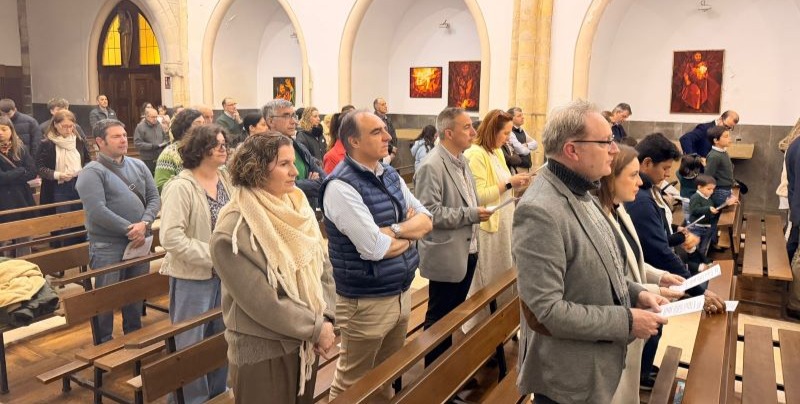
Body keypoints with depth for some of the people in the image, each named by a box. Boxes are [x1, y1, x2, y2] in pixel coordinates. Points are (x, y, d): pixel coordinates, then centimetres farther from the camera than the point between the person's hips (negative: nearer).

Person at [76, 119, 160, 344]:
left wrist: (144, 224, -13)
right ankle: (103, 344, 19)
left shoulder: (138, 166, 9)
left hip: (139, 242, 6)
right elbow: (97, 211, -19)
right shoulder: (92, 172, -9)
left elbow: (154, 198, 4)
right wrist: (129, 229, -19)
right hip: (108, 246, -5)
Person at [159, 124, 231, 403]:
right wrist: (212, 257, -21)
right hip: (193, 276, -6)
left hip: (223, 273, 7)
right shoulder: (181, 187, -17)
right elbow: (170, 238, -23)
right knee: (191, 344, 8)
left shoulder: (226, 180, 2)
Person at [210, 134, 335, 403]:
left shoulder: (296, 208, -1)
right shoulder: (233, 232, -22)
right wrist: (316, 328, -14)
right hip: (261, 353, -6)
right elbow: (262, 303, -21)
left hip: (304, 344, 6)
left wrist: (324, 318, -7)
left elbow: (318, 270, 5)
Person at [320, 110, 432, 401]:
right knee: (353, 384, 13)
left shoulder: (390, 174, 6)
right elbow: (375, 248, -25)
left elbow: (426, 220, 2)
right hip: (367, 301, -7)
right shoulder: (341, 186, -20)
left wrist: (394, 229, -18)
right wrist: (410, 230, -7)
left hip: (401, 292, 8)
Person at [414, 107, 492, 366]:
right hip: (446, 255, -9)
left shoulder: (461, 160, 9)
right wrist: (471, 215, -22)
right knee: (439, 318, 6)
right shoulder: (431, 166, -19)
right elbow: (429, 212, -25)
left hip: (467, 251, 9)